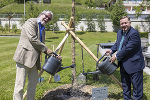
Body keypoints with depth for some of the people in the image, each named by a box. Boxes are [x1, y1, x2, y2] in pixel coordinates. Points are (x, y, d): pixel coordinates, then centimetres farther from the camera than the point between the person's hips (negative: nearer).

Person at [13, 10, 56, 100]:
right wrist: (46, 49, -11)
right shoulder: (31, 22, -6)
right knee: (20, 83, -7)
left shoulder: (42, 29, 21)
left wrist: (49, 53, 6)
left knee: (34, 82, 13)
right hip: (24, 56, -9)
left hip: (34, 59, 9)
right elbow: (33, 39, -17)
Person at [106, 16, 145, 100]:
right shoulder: (120, 32, 8)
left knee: (136, 85, 3)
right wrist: (112, 50, 4)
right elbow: (117, 43, 22)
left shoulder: (134, 33, -21)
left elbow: (128, 48, -25)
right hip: (123, 65, 9)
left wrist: (116, 56, -18)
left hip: (134, 65, -9)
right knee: (125, 85, 22)